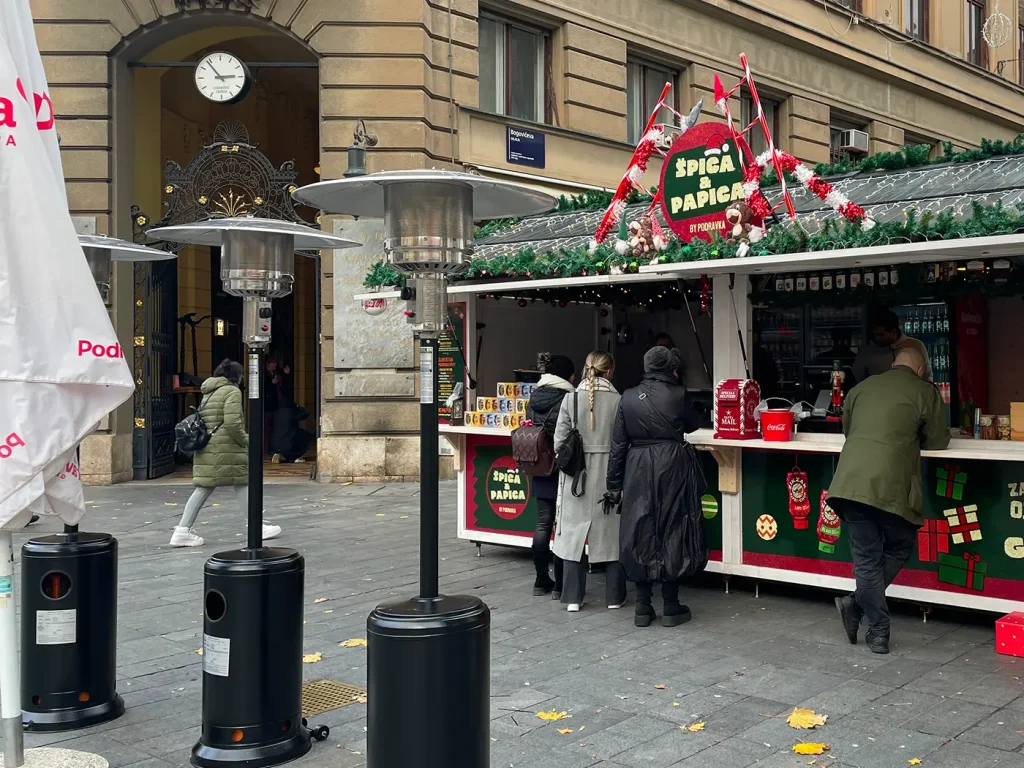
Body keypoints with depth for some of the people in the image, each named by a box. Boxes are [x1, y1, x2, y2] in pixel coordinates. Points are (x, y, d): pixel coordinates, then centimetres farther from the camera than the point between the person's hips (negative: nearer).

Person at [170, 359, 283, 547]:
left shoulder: (208, 392, 20)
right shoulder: (232, 391, -6)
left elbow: (204, 421, 19)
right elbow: (232, 424, -17)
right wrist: (246, 441, -4)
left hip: (206, 448, 8)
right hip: (225, 449, -8)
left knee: (204, 488, 6)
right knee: (242, 484, 3)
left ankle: (183, 530, 0)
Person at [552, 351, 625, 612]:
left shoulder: (571, 398, -4)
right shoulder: (618, 401, -7)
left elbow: (559, 441, -4)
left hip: (576, 474, 1)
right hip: (608, 474, -1)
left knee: (573, 533, 9)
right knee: (610, 533, 10)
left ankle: (573, 597, 11)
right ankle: (614, 596, 18)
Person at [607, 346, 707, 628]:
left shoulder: (629, 398, 1)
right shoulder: (678, 394, -6)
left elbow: (618, 444, 1)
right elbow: (691, 424, 14)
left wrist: (615, 484, 7)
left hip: (638, 473, 2)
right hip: (673, 470, -2)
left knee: (640, 533, 9)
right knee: (672, 532, 7)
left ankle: (643, 608, 14)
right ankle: (671, 608, 12)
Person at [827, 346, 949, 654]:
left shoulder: (862, 387, 20)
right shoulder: (926, 391, 7)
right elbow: (938, 442, 12)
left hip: (853, 483, 4)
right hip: (891, 486, -4)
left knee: (866, 558, 9)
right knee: (899, 548, 18)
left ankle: (878, 633, 10)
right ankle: (857, 605, 10)